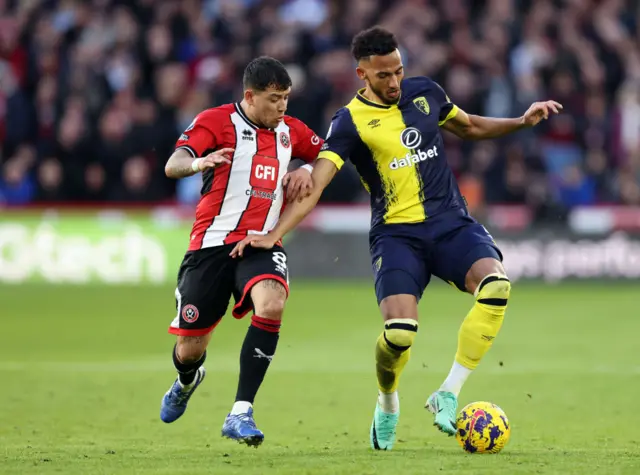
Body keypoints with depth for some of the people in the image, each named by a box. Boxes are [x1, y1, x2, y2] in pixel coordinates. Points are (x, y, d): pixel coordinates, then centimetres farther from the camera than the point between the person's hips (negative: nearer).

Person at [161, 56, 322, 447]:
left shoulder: (289, 130, 10)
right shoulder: (218, 121, -5)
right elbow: (172, 166, -17)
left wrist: (306, 170, 4)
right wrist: (199, 163, -41)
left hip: (262, 243, 2)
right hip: (213, 242, -2)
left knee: (272, 303, -32)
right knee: (189, 351, 4)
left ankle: (241, 413, -27)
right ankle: (188, 382, 46)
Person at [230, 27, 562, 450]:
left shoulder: (425, 92, 9)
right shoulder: (351, 122, -4)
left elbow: (470, 127, 27)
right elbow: (314, 185, -12)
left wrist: (522, 121, 13)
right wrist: (274, 234, -25)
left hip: (452, 224, 3)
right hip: (397, 233, -3)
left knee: (496, 284, -28)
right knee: (400, 329, -25)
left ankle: (449, 395, -18)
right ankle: (388, 405, 11)